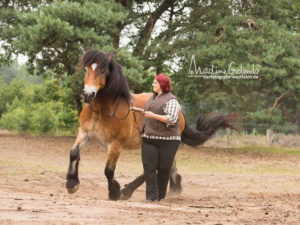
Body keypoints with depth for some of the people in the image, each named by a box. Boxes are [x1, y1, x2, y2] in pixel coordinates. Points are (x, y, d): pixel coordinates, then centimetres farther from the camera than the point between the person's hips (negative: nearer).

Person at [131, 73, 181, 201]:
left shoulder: (171, 100, -9)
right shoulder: (153, 97, 17)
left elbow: (172, 119, -19)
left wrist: (152, 115, -20)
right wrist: (138, 110, 27)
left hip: (167, 140, -7)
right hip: (149, 138, 7)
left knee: (163, 169, 1)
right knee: (149, 167, -5)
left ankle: (161, 196, 14)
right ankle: (151, 196, -6)